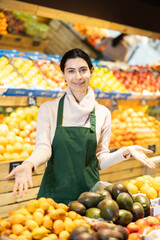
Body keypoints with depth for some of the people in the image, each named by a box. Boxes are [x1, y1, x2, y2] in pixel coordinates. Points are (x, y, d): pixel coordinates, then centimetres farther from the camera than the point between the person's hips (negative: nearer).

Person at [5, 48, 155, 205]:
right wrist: (29, 164, -29)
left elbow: (100, 161, 7)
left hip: (89, 193, 1)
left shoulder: (103, 113, 5)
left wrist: (125, 152, -9)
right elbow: (43, 148, -9)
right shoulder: (48, 109, 0)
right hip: (54, 193, -1)